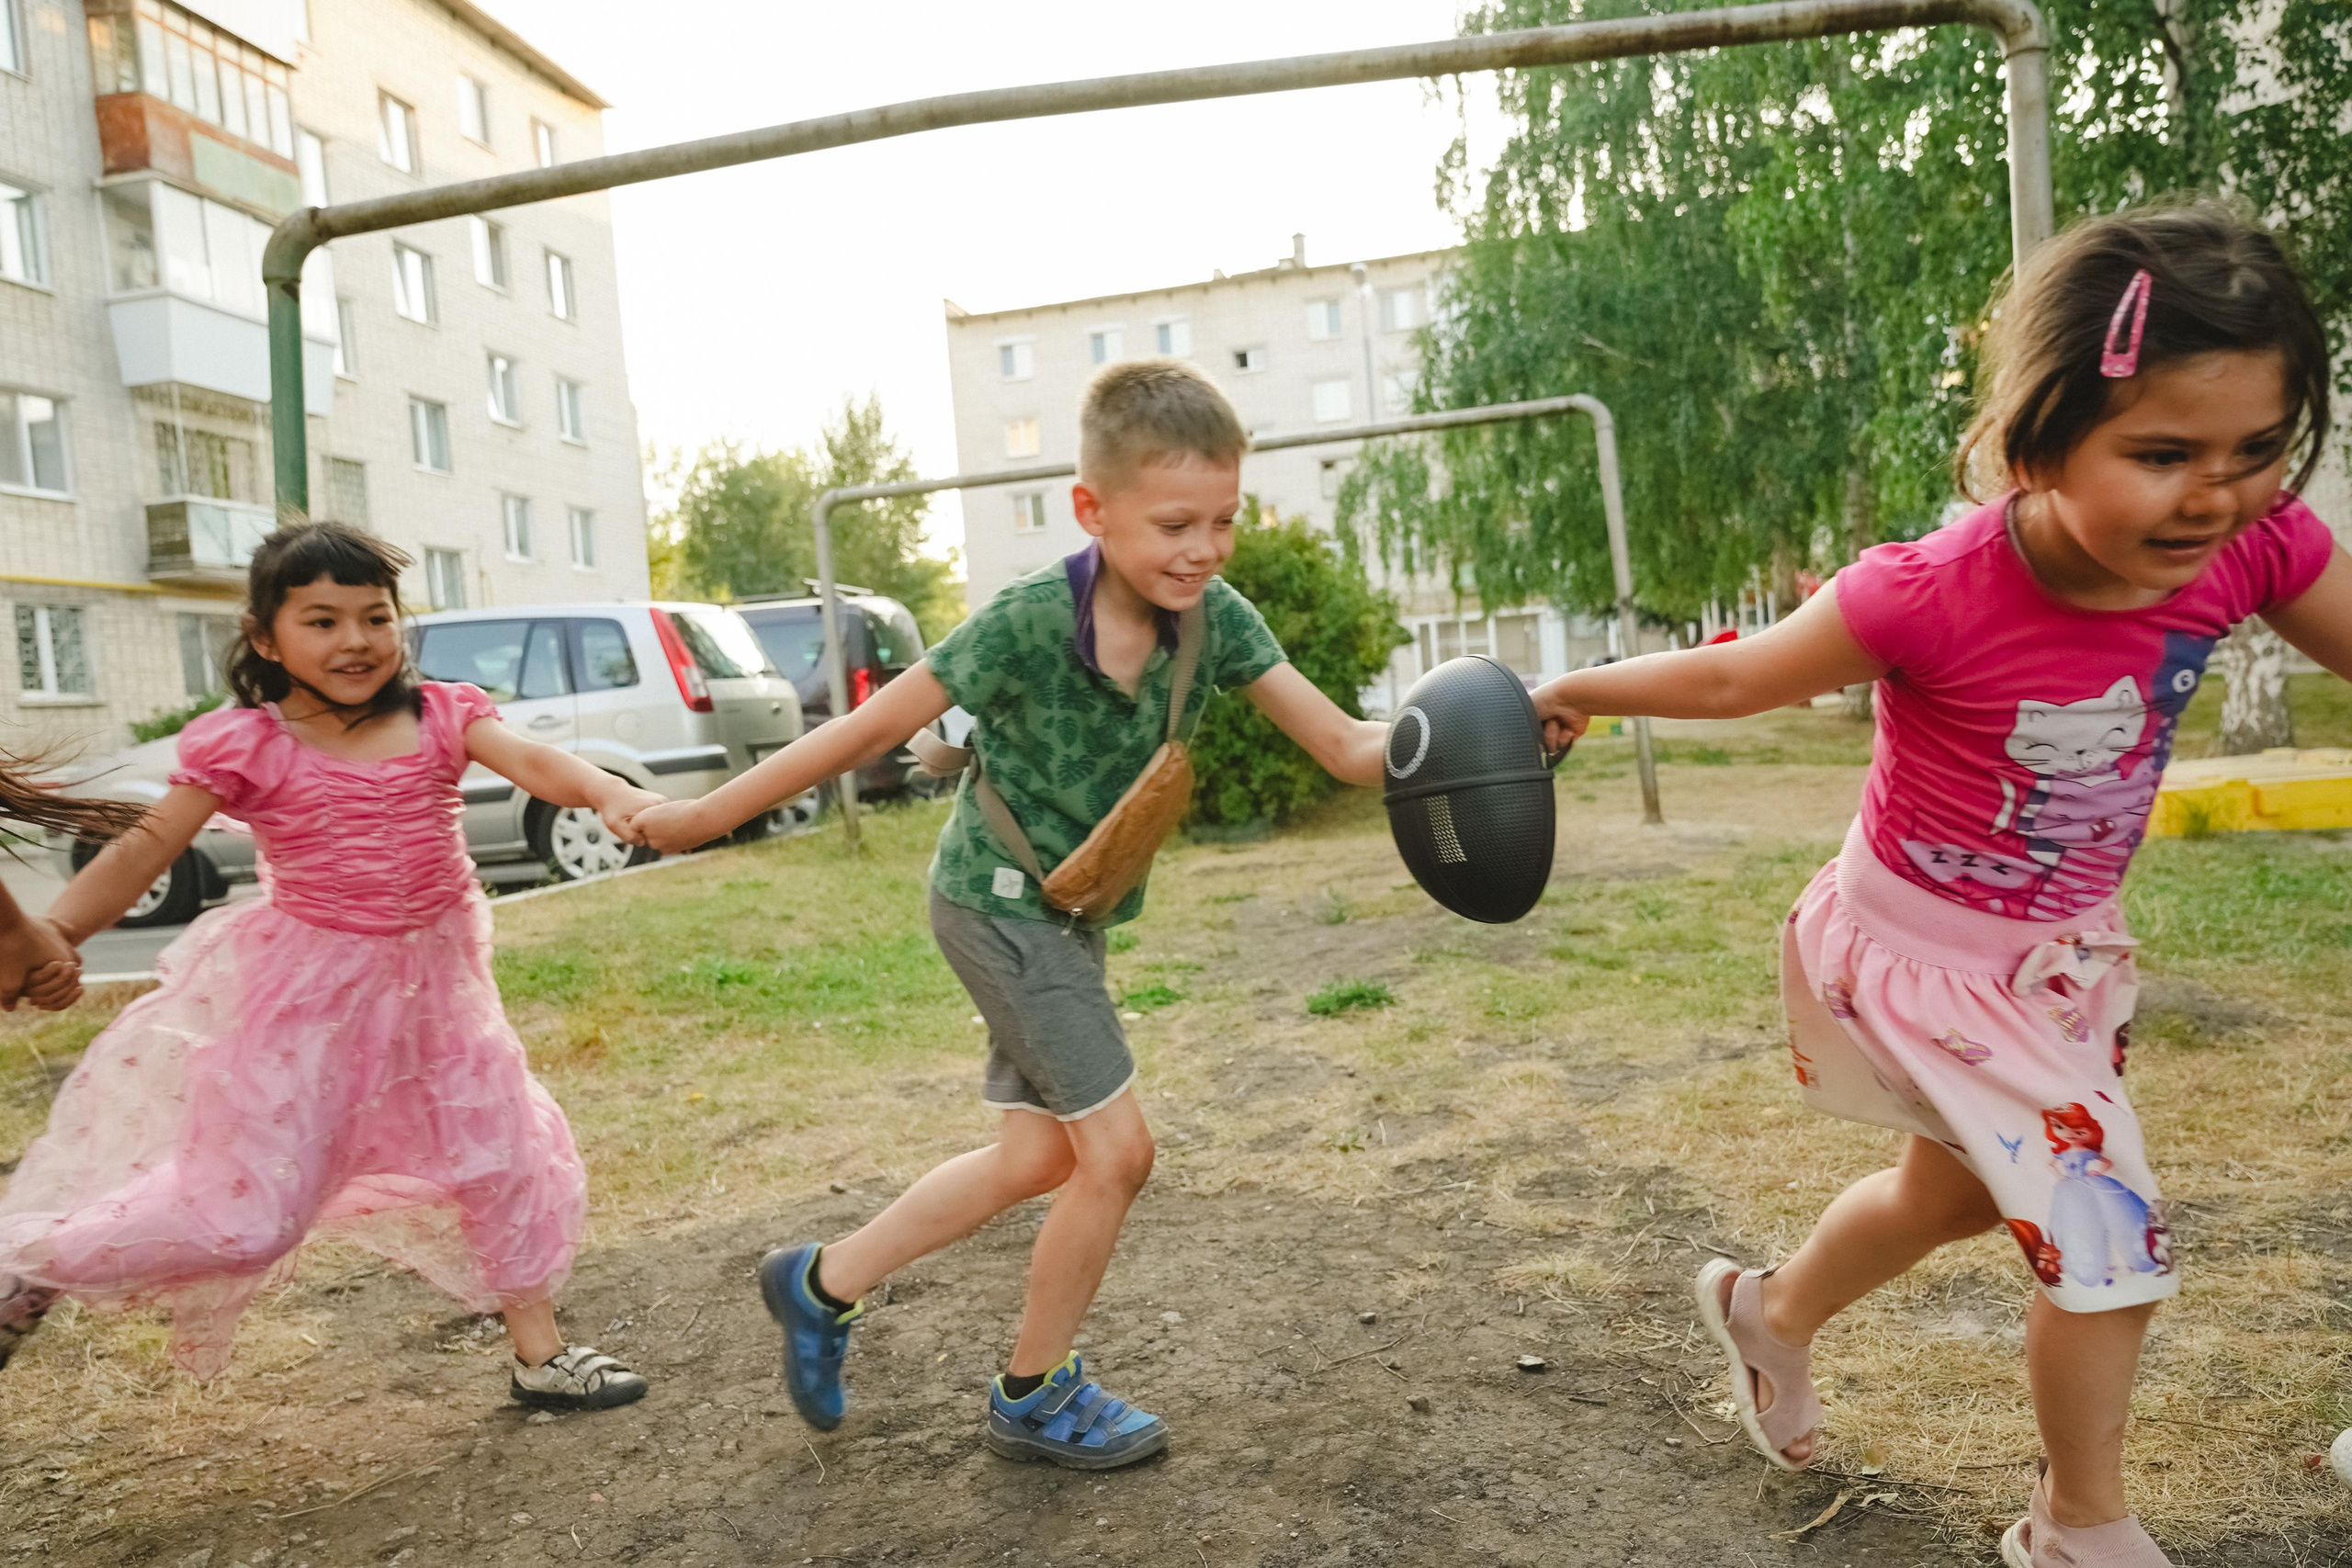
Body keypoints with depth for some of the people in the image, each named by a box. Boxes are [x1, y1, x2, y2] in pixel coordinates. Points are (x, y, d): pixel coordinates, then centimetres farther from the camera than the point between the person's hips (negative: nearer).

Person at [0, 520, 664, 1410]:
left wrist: (613, 795, -41)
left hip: (432, 985, 4)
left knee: (507, 1162, 9)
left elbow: (535, 764, -20)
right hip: (307, 996, -4)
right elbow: (146, 848, -11)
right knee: (248, 1212, -1)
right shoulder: (249, 745, -10)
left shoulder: (439, 717, -4)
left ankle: (539, 1355, 26)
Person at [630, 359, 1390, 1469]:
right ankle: (1036, 1398, 18)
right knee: (1117, 1149, -6)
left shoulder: (1215, 620, -12)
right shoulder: (1028, 623, -26)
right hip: (999, 902, -7)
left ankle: (823, 1284, 31)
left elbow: (1346, 748, -13)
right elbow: (870, 731, -18)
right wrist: (707, 816, -10)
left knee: (1040, 1157, 13)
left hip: (1071, 915, 7)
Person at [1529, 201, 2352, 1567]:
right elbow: (1738, 676, -16)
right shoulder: (1935, 595, -32)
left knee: (1954, 1190, 27)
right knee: (2112, 1241, -3)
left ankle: (1772, 1313, 57)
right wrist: (1579, 693, -3)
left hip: (2061, 949, 7)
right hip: (1922, 956, -7)